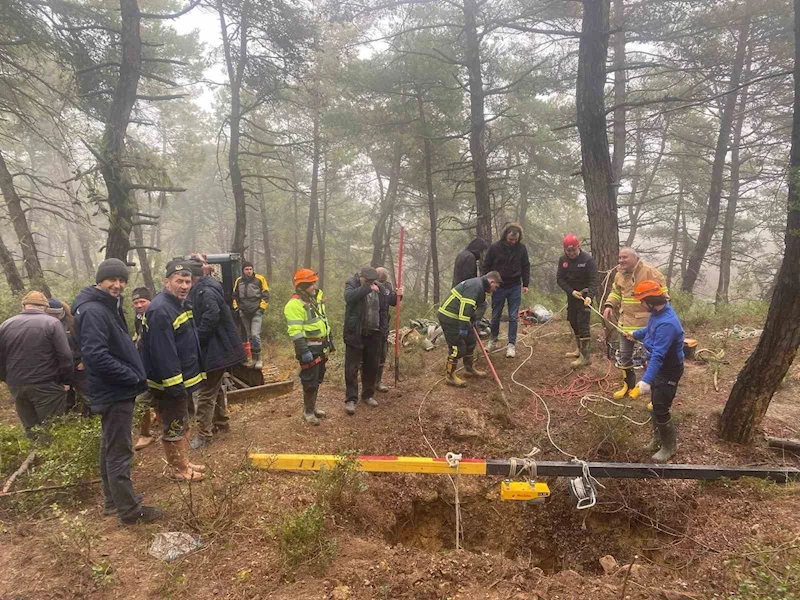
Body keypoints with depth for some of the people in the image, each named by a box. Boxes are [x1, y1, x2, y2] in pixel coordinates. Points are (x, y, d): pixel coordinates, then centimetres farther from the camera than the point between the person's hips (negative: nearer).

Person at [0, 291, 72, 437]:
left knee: (30, 429, 14)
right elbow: (65, 356, -13)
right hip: (46, 385, -5)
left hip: (17, 386, 5)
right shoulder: (52, 323, -9)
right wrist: (66, 380, -3)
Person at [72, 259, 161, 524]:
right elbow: (96, 355, -27)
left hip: (116, 389, 11)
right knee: (120, 452, -1)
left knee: (110, 448, 20)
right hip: (115, 392, -11)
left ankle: (113, 500, 34)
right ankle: (129, 510, 10)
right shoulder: (93, 311, -20)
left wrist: (134, 372, 9)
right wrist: (133, 377, -21)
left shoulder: (109, 307, 12)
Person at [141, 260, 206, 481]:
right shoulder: (160, 310, -23)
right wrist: (175, 385, -25)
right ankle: (178, 470, 21)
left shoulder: (182, 304, 9)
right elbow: (162, 353, -27)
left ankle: (184, 463, 36)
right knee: (173, 428, 5)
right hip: (169, 384, -10)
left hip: (183, 379, 10)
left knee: (182, 424, 21)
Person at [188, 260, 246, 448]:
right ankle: (221, 423, 35)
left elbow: (211, 318, -31)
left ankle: (203, 434, 3)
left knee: (206, 393, -4)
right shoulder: (201, 290, 11)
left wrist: (196, 338, -20)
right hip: (216, 349, 11)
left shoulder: (206, 292, -20)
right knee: (215, 388, 22)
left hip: (215, 351, -11)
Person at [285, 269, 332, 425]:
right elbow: (295, 331, -23)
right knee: (310, 381, -1)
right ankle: (308, 411, 14)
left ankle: (312, 406, 31)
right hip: (309, 348, -9)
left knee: (318, 379, 17)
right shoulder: (295, 304, -18)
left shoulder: (316, 298, 10)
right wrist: (304, 351, -26)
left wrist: (329, 340, 20)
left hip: (321, 346, 9)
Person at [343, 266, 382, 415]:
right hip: (355, 334, -5)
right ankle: (351, 399, 7)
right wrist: (367, 288, -30)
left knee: (371, 366, 14)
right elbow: (349, 297, -30)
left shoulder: (377, 287, 7)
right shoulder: (351, 284, -7)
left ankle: (368, 395, 29)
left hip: (373, 334, 5)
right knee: (352, 368, -1)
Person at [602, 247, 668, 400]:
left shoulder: (650, 272, -16)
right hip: (626, 321, 7)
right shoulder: (619, 274, 5)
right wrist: (609, 306, 2)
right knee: (624, 354, 15)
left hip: (646, 323, -6)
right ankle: (628, 385, 32)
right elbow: (615, 293, 20)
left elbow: (662, 296, -13)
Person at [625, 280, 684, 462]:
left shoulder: (666, 323, -34)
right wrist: (635, 334, 39)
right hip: (659, 367, 10)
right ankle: (658, 438, 40)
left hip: (668, 371, -10)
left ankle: (670, 446, 21)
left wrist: (646, 380, -46)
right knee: (655, 405, 21)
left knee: (660, 410, 1)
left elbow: (658, 356, -40)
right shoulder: (658, 313, -3)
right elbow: (650, 330, 21)